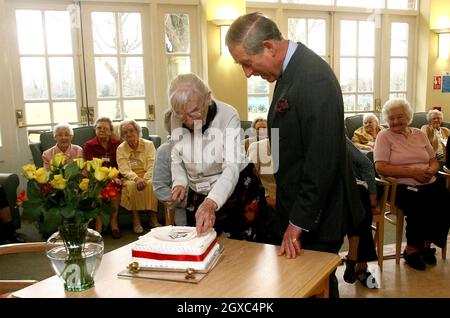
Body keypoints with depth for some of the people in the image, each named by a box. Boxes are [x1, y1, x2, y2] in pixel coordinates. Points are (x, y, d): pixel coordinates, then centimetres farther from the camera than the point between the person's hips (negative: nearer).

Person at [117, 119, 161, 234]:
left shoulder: (148, 144, 2)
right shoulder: (121, 148, 4)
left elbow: (152, 166, -7)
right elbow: (124, 169, -9)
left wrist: (144, 179, -26)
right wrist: (136, 178, -29)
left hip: (147, 176, 0)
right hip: (130, 178, 0)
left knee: (151, 184, -33)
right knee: (132, 185, -34)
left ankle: (153, 218, -25)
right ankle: (136, 219, -25)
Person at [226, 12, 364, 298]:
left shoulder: (314, 77, -22)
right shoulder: (288, 70, 7)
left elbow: (323, 159, -23)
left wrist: (300, 221, -16)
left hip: (317, 214, -8)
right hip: (296, 202, 8)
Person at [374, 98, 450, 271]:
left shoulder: (419, 134, 16)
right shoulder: (384, 136, 1)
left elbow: (434, 161, 17)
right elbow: (381, 167, -11)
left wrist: (430, 171, -8)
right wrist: (413, 172, -17)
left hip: (429, 184, 5)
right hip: (402, 186, -5)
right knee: (419, 205, -32)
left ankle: (426, 244, 1)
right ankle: (412, 249, -7)